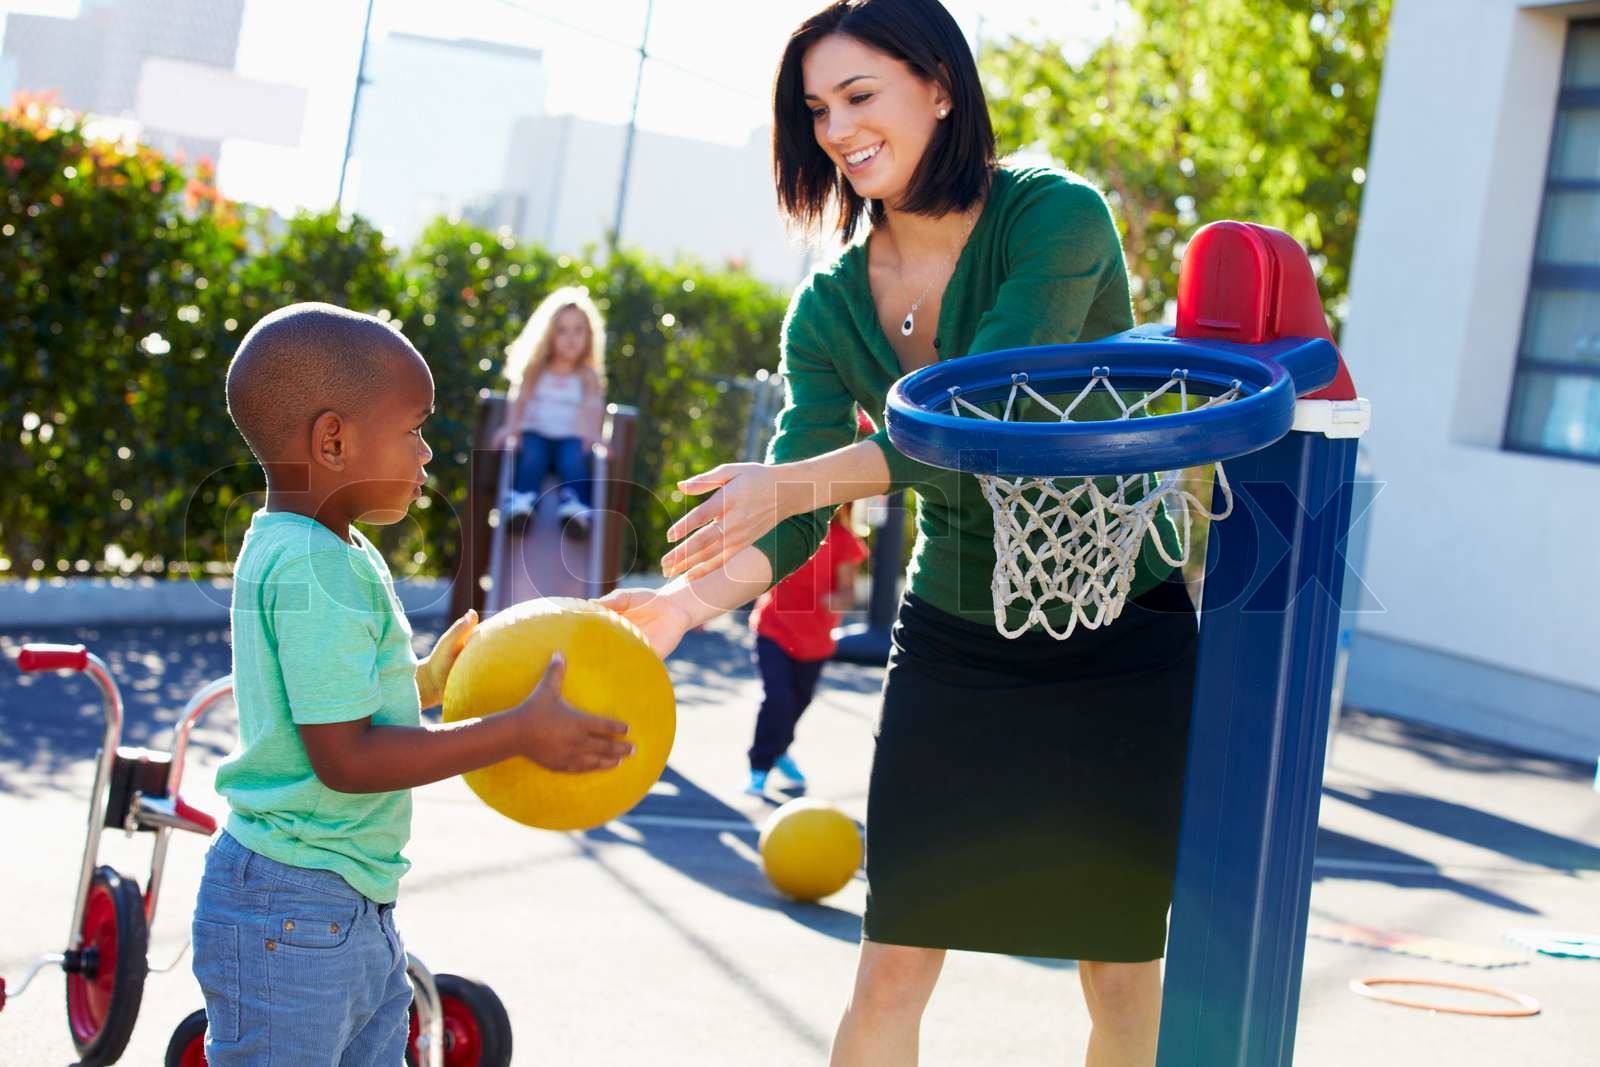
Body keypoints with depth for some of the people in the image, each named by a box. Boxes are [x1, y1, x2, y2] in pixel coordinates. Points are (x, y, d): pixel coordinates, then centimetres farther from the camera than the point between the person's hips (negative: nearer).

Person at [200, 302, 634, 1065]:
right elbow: (344, 757, -25)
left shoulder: (287, 548, 11)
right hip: (289, 916, -10)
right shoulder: (316, 572, -21)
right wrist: (519, 732, -21)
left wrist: (424, 681, 16)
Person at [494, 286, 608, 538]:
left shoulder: (589, 376, 14)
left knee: (574, 458, -34)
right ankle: (521, 503, -55)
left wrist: (592, 433, -26)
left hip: (570, 438, 0)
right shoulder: (535, 370, 15)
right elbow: (519, 399, 1)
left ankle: (575, 506, -57)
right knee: (532, 455, -34)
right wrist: (511, 426, -21)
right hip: (535, 434, 0)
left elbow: (594, 408, -3)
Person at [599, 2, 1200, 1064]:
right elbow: (786, 522, -9)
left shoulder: (1055, 218, -17)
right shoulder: (830, 306, -2)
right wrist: (688, 599, -28)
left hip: (1119, 644, -3)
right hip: (954, 643, 4)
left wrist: (796, 481, -33)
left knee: (1124, 980, 6)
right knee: (891, 971, 0)